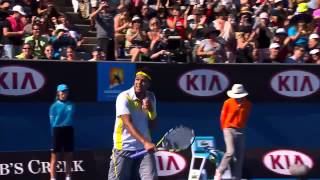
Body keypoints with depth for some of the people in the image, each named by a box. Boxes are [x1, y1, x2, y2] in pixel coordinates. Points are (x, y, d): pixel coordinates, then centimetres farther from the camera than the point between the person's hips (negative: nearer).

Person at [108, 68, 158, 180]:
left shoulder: (150, 98, 7)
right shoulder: (124, 97, -13)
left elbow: (152, 125, 10)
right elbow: (127, 124, -26)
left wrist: (150, 110, -11)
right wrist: (145, 142, -40)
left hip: (145, 149, 4)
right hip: (124, 148, -4)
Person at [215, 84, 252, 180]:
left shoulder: (248, 104, 3)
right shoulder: (228, 103, -6)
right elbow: (223, 117, 3)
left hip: (240, 131, 4)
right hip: (229, 129, -4)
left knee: (239, 156, 2)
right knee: (230, 152, -17)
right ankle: (219, 172, -1)